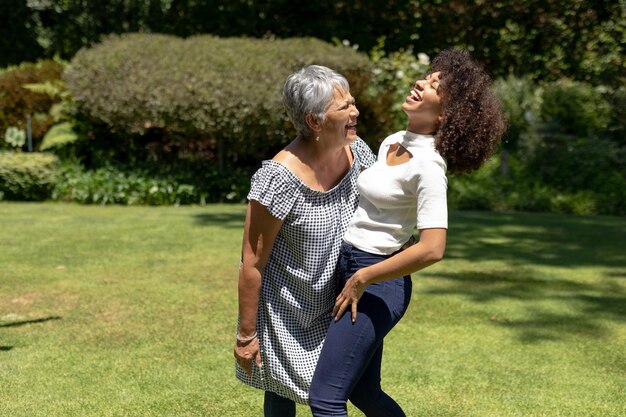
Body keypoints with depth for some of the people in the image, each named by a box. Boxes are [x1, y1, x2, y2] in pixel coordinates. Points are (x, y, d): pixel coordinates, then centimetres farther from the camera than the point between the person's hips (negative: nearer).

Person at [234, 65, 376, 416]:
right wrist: (246, 334, -16)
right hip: (285, 308, -5)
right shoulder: (279, 178, -30)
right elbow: (252, 262, -22)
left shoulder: (357, 152, -12)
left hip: (332, 303, 5)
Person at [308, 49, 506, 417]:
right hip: (349, 267, 9)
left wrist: (362, 280, -19)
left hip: (376, 285, -9)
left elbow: (432, 249, -27)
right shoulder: (393, 142, 7)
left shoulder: (427, 167, -18)